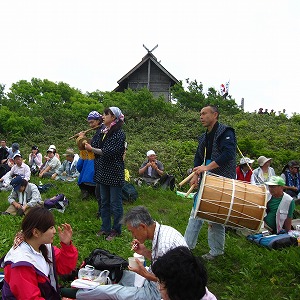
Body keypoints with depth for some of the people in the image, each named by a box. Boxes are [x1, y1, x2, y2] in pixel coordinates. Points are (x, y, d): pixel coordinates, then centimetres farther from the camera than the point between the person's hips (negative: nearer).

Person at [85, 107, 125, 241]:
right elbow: (95, 146, 8)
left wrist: (92, 149, -16)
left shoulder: (119, 133, -14)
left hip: (114, 173, -8)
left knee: (115, 203, 3)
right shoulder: (103, 132, 10)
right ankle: (105, 227, 28)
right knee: (104, 201, 16)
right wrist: (85, 143, -7)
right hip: (103, 172, 8)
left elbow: (109, 152, -21)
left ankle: (116, 230, 17)